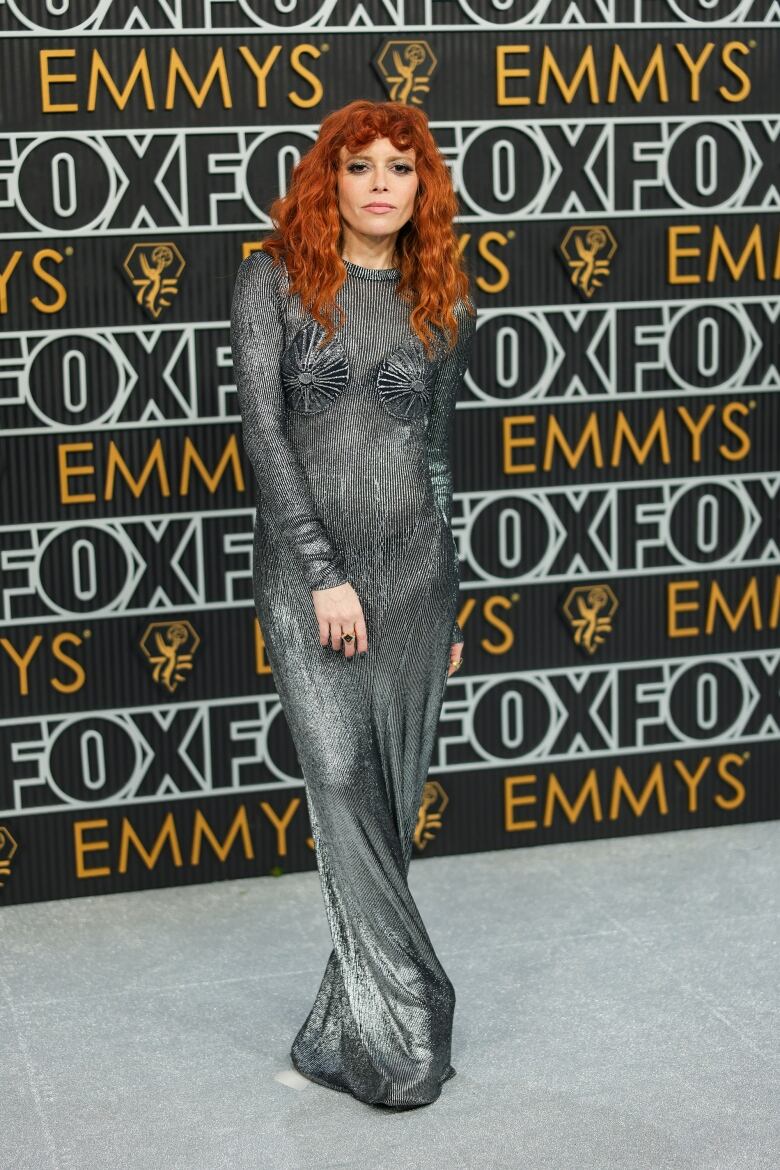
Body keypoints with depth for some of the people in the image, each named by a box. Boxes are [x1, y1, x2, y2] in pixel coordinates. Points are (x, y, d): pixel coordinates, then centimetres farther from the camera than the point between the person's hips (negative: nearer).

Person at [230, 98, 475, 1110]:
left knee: (393, 795, 3)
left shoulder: (444, 301, 9)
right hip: (305, 567, -3)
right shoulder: (274, 280, 0)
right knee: (342, 779, -12)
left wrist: (451, 598, 16)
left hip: (416, 566, 3)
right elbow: (263, 427, -9)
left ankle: (352, 1026, 15)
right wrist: (324, 572, -16)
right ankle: (404, 1025, -6)